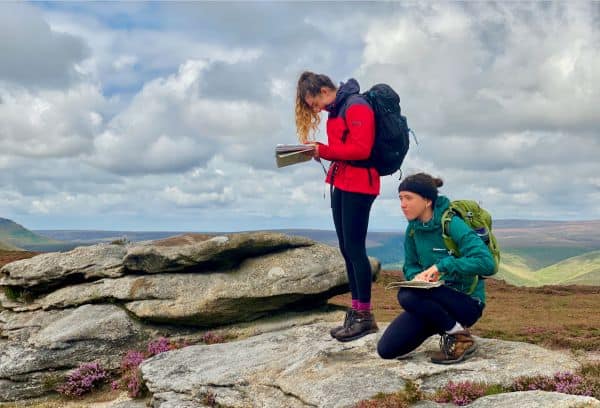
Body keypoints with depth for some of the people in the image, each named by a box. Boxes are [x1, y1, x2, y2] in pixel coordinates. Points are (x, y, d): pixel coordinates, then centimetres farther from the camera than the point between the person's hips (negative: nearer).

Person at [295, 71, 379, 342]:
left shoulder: (356, 106, -13)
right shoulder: (336, 109, 16)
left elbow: (361, 149, -22)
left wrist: (322, 150, -18)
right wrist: (318, 149, 1)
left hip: (358, 185, -10)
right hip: (341, 184, 10)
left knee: (355, 248, -8)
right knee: (346, 249, 9)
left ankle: (365, 316, -1)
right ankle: (355, 312, 14)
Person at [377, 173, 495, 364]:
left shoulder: (452, 224, -19)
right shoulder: (413, 228, 1)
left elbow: (487, 263, -28)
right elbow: (410, 266, 11)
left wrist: (442, 266, -31)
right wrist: (417, 276, -13)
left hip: (467, 301, -7)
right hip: (437, 298, 7)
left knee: (408, 295, -33)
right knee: (386, 349, -5)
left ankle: (460, 337, -12)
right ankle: (446, 327, 13)